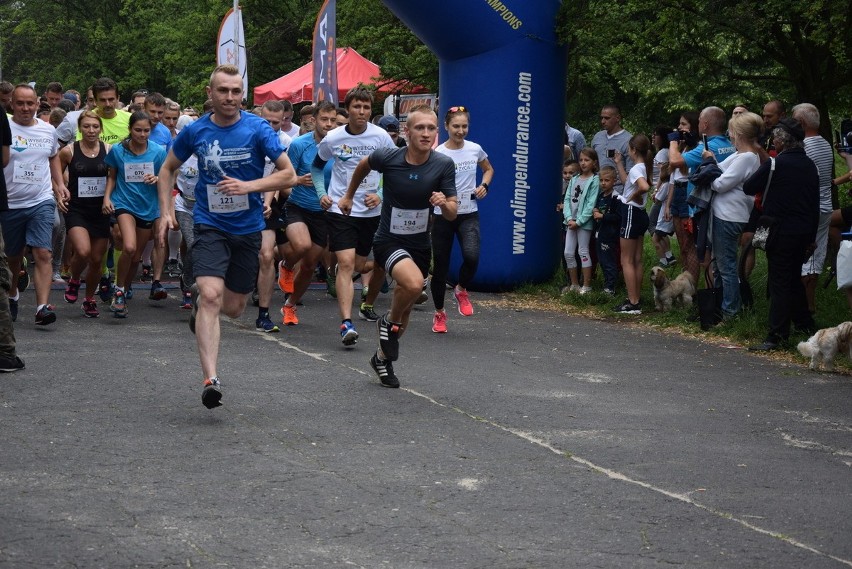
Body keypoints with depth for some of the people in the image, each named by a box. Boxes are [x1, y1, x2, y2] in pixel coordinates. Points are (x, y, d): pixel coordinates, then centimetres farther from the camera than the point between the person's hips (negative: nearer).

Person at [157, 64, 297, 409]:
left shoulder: (257, 129, -8)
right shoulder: (195, 131, -3)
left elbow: (289, 174, -9)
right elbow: (168, 169, 13)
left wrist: (249, 186, -22)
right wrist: (166, 211, 2)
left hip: (248, 228, 1)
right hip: (210, 225, -1)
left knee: (233, 308, 10)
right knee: (212, 295, -21)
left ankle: (200, 298, 47)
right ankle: (211, 380, -25)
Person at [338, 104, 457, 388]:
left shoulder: (444, 165, -12)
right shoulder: (388, 157, -16)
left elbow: (452, 214, -9)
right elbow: (364, 164, 8)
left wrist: (444, 203, -31)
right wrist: (349, 195, 20)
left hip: (420, 244, 4)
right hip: (389, 240, -4)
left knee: (406, 310, 14)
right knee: (414, 283, -32)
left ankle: (383, 358, 39)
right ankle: (390, 322, -2)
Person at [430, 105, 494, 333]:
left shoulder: (475, 150, 3)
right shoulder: (437, 154, -7)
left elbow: (489, 169, 22)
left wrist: (484, 185, 2)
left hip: (469, 214, 1)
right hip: (443, 215, -1)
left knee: (471, 257, -23)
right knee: (441, 265, 4)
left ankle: (461, 290, 9)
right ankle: (439, 313, 24)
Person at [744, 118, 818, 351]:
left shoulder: (774, 164, -14)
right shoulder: (811, 166, 7)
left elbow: (748, 188, -5)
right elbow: (815, 205, 12)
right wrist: (811, 237, 19)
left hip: (781, 233, -6)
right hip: (804, 233, 6)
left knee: (779, 282, -4)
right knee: (794, 279, 20)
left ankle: (776, 336, -6)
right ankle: (806, 325, 27)